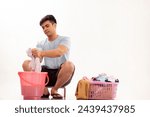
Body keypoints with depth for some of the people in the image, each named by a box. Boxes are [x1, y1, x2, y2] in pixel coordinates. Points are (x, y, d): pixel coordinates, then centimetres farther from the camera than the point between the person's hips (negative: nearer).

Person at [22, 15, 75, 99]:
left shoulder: (65, 39, -3)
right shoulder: (41, 44, 11)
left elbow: (59, 52, -25)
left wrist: (41, 53, -40)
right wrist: (35, 55, -31)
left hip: (60, 74, -3)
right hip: (47, 73, 4)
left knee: (69, 65, -36)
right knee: (26, 64, -13)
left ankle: (54, 90, -13)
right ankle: (44, 90, -10)